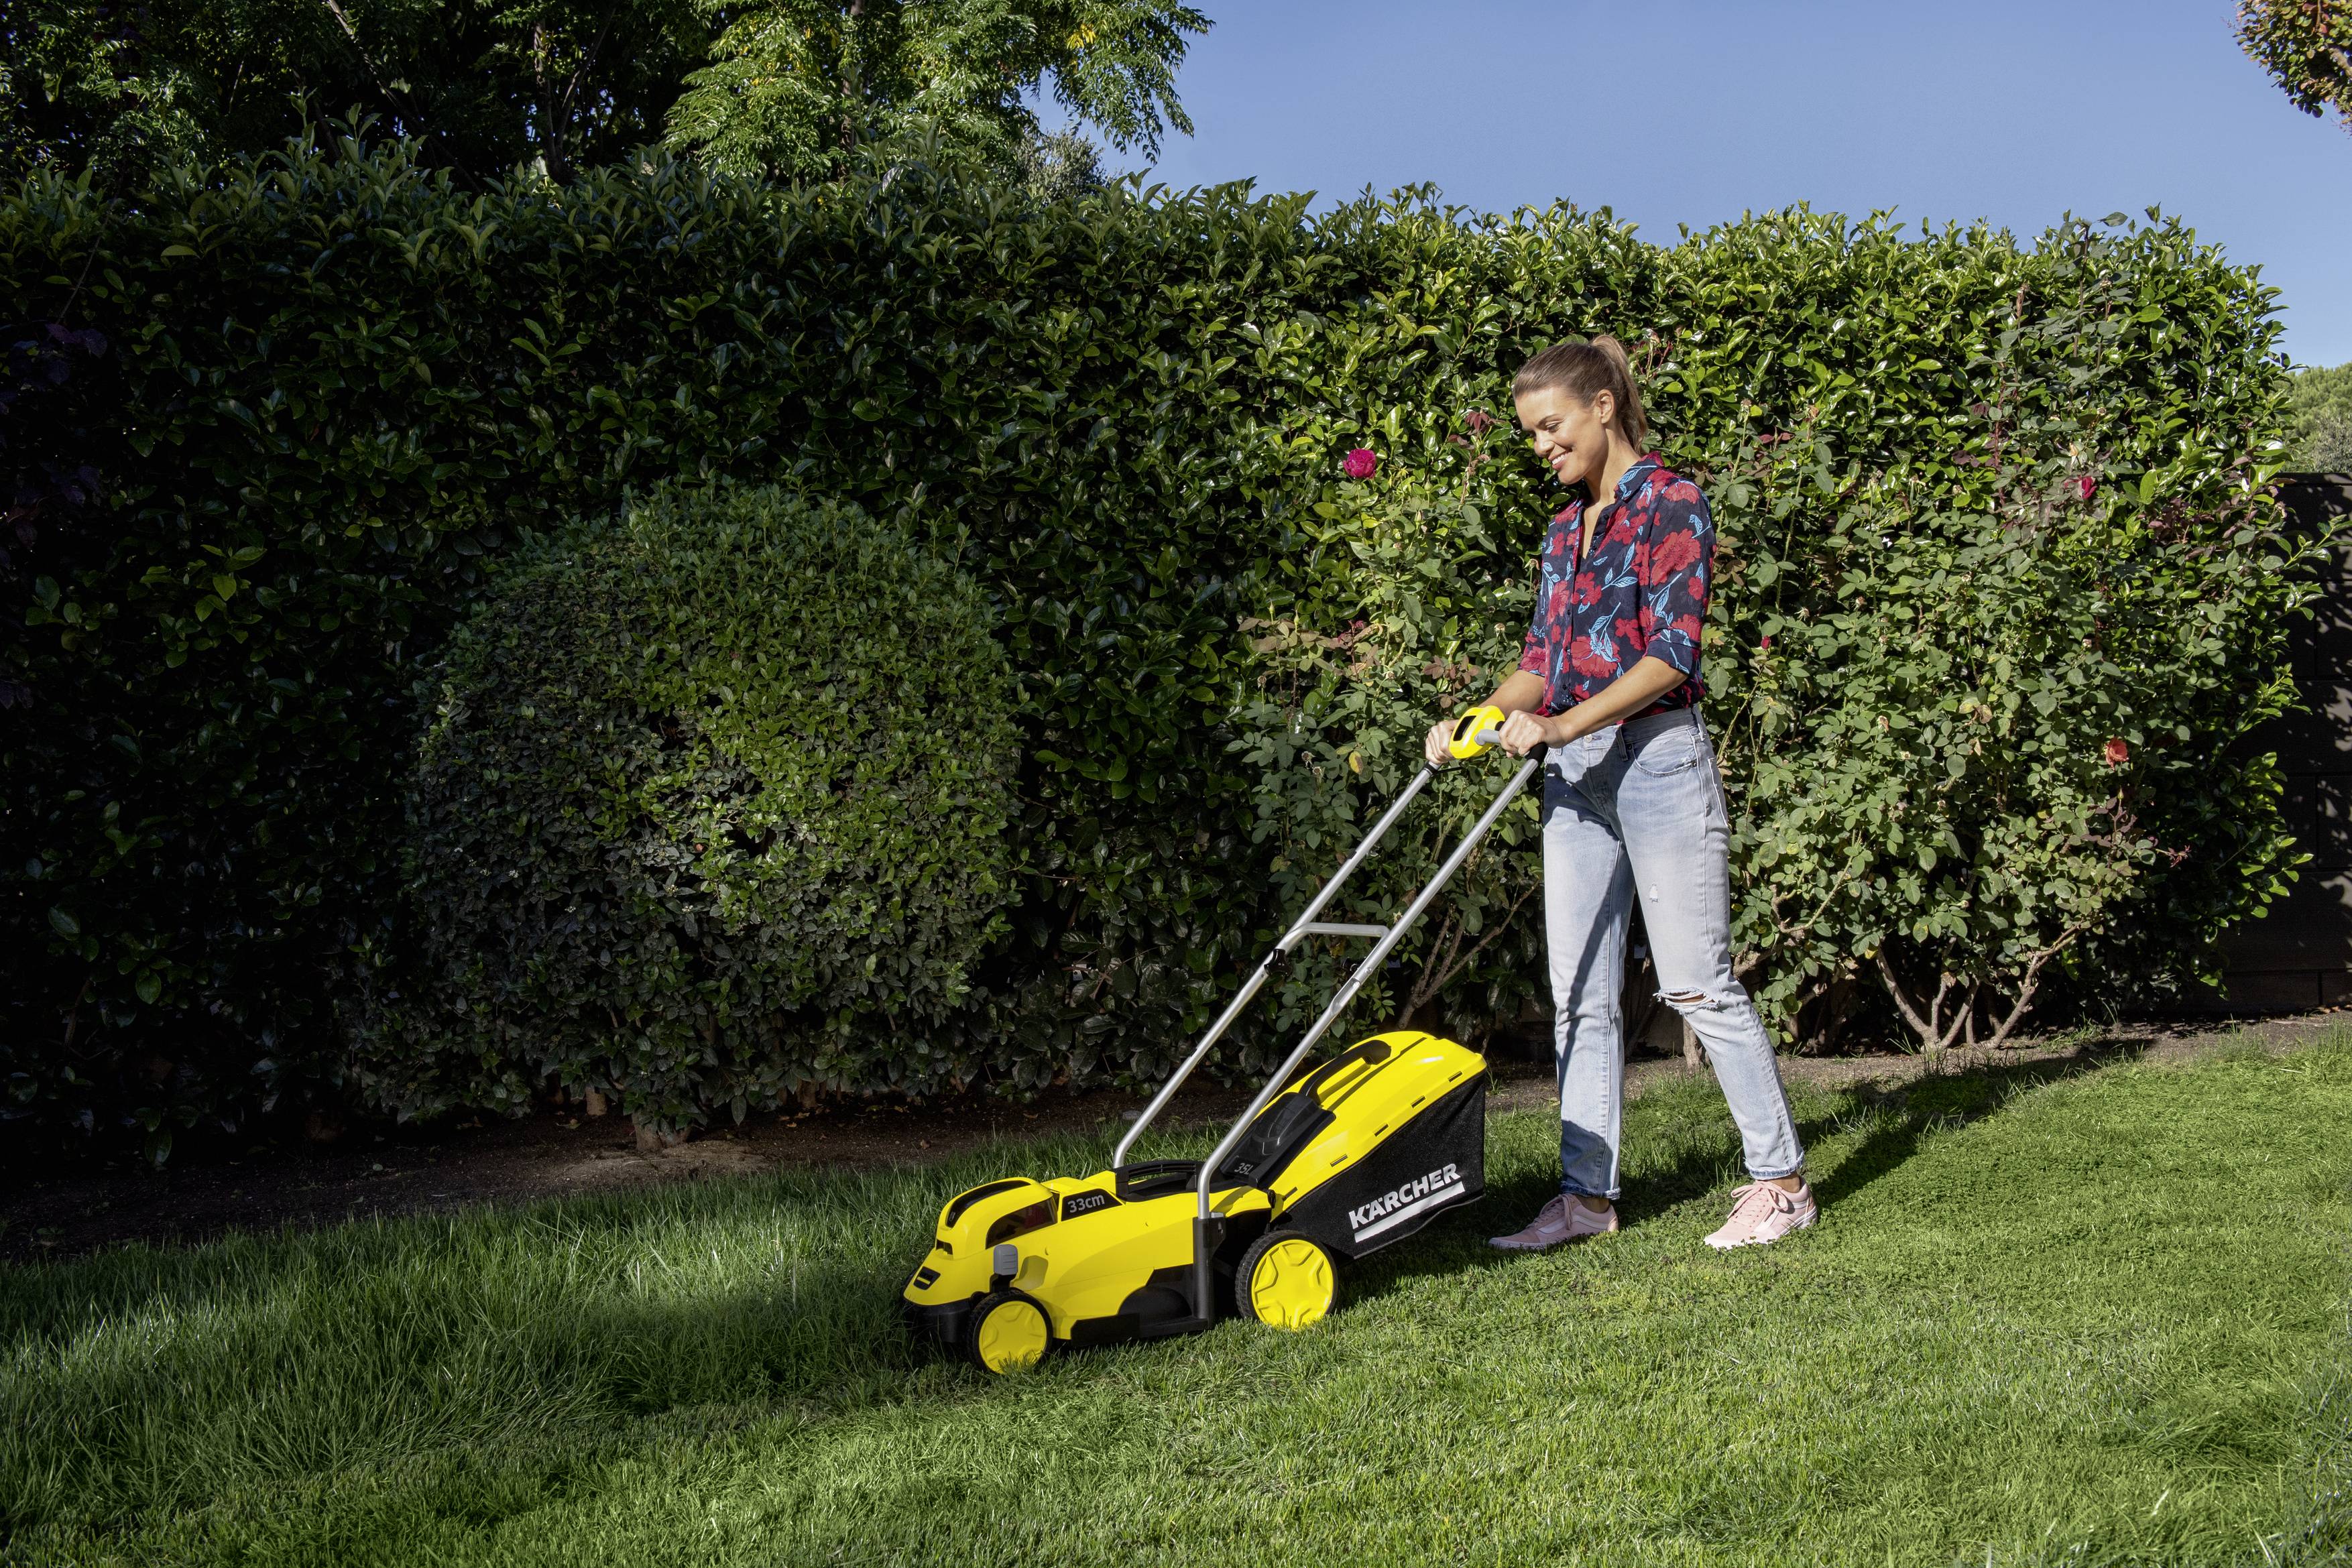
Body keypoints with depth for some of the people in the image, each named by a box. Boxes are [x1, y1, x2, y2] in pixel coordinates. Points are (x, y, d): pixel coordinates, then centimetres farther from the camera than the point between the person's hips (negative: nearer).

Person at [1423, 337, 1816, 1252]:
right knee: (1579, 994, 6)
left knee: (1698, 983, -4)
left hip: (1657, 756, -7)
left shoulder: (1669, 504, -5)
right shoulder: (1565, 533, 17)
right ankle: (1588, 1192, 12)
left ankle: (1781, 1181, 8)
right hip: (1576, 772, 7)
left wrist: (1561, 724, -21)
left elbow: (1673, 650, -15)